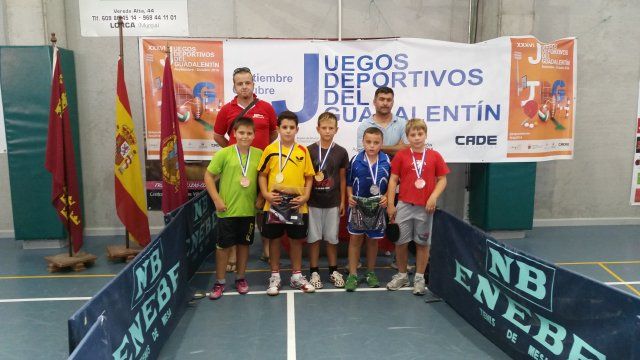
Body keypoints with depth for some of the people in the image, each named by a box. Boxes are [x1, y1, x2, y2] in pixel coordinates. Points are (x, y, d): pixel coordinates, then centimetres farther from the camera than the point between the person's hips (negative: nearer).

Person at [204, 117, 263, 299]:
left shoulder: (259, 154, -1)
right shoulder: (224, 153, -8)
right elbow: (208, 176, -3)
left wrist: (261, 198, 2)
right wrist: (217, 199, -8)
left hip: (249, 209, 2)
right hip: (227, 210, -2)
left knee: (244, 244, 14)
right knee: (223, 245, 7)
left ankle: (240, 278, 31)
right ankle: (220, 282, 22)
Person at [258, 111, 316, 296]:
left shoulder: (303, 151, 1)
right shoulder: (270, 149, -1)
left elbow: (309, 176, 4)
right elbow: (262, 174, 4)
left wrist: (305, 196, -7)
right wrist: (265, 193, -9)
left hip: (297, 205, 1)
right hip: (274, 204, -1)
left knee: (297, 239, 11)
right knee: (274, 239, 10)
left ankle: (297, 276, 27)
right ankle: (275, 276, 25)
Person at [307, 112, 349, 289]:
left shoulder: (341, 152, 1)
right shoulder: (309, 150, -4)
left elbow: (342, 178, 6)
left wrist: (342, 201, 5)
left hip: (333, 203, 1)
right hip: (313, 202, -1)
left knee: (332, 238, 10)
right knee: (314, 238, 6)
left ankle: (334, 270, 24)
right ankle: (314, 272, 18)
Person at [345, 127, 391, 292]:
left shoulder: (387, 161, -6)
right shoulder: (356, 160, -7)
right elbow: (349, 183, 3)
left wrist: (386, 197, -13)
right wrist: (350, 197, -11)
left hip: (377, 207, 1)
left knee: (373, 240, 14)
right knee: (355, 239, 5)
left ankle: (371, 273, 30)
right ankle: (352, 275, 14)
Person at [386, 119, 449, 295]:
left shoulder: (435, 156, 1)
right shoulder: (401, 156, 0)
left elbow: (442, 180, 3)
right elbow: (393, 180, 1)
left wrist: (433, 197, -12)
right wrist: (390, 204, -3)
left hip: (425, 207, 0)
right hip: (404, 206, 0)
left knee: (423, 243, 9)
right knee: (401, 242, 7)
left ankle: (419, 278, 23)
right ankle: (402, 275, 26)